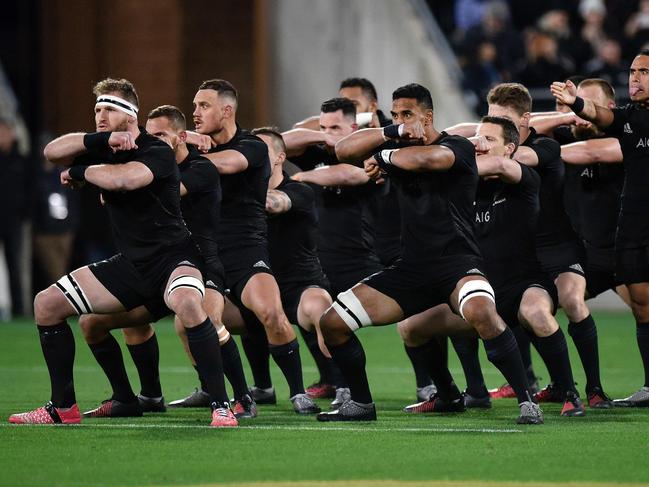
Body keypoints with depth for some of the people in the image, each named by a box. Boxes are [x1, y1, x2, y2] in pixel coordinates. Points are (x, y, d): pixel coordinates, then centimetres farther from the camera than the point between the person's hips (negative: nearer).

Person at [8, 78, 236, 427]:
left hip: (172, 257, -8)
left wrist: (79, 172, -16)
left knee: (187, 303, -41)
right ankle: (63, 408, 10)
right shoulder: (103, 151, 7)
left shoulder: (157, 152, -15)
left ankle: (221, 407, -35)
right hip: (131, 264, 8)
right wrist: (104, 140, -17)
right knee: (46, 304, 3)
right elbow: (52, 151, -5)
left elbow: (125, 178, -34)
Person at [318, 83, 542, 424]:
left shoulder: (457, 148, -5)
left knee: (481, 313, -39)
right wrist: (392, 133, -6)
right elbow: (344, 150, 6)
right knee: (332, 323, -1)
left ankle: (526, 400, -30)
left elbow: (426, 159, -26)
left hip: (456, 263, -7)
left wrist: (382, 157, -10)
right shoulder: (400, 152, 14)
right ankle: (361, 403, 15)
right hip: (412, 268, 7)